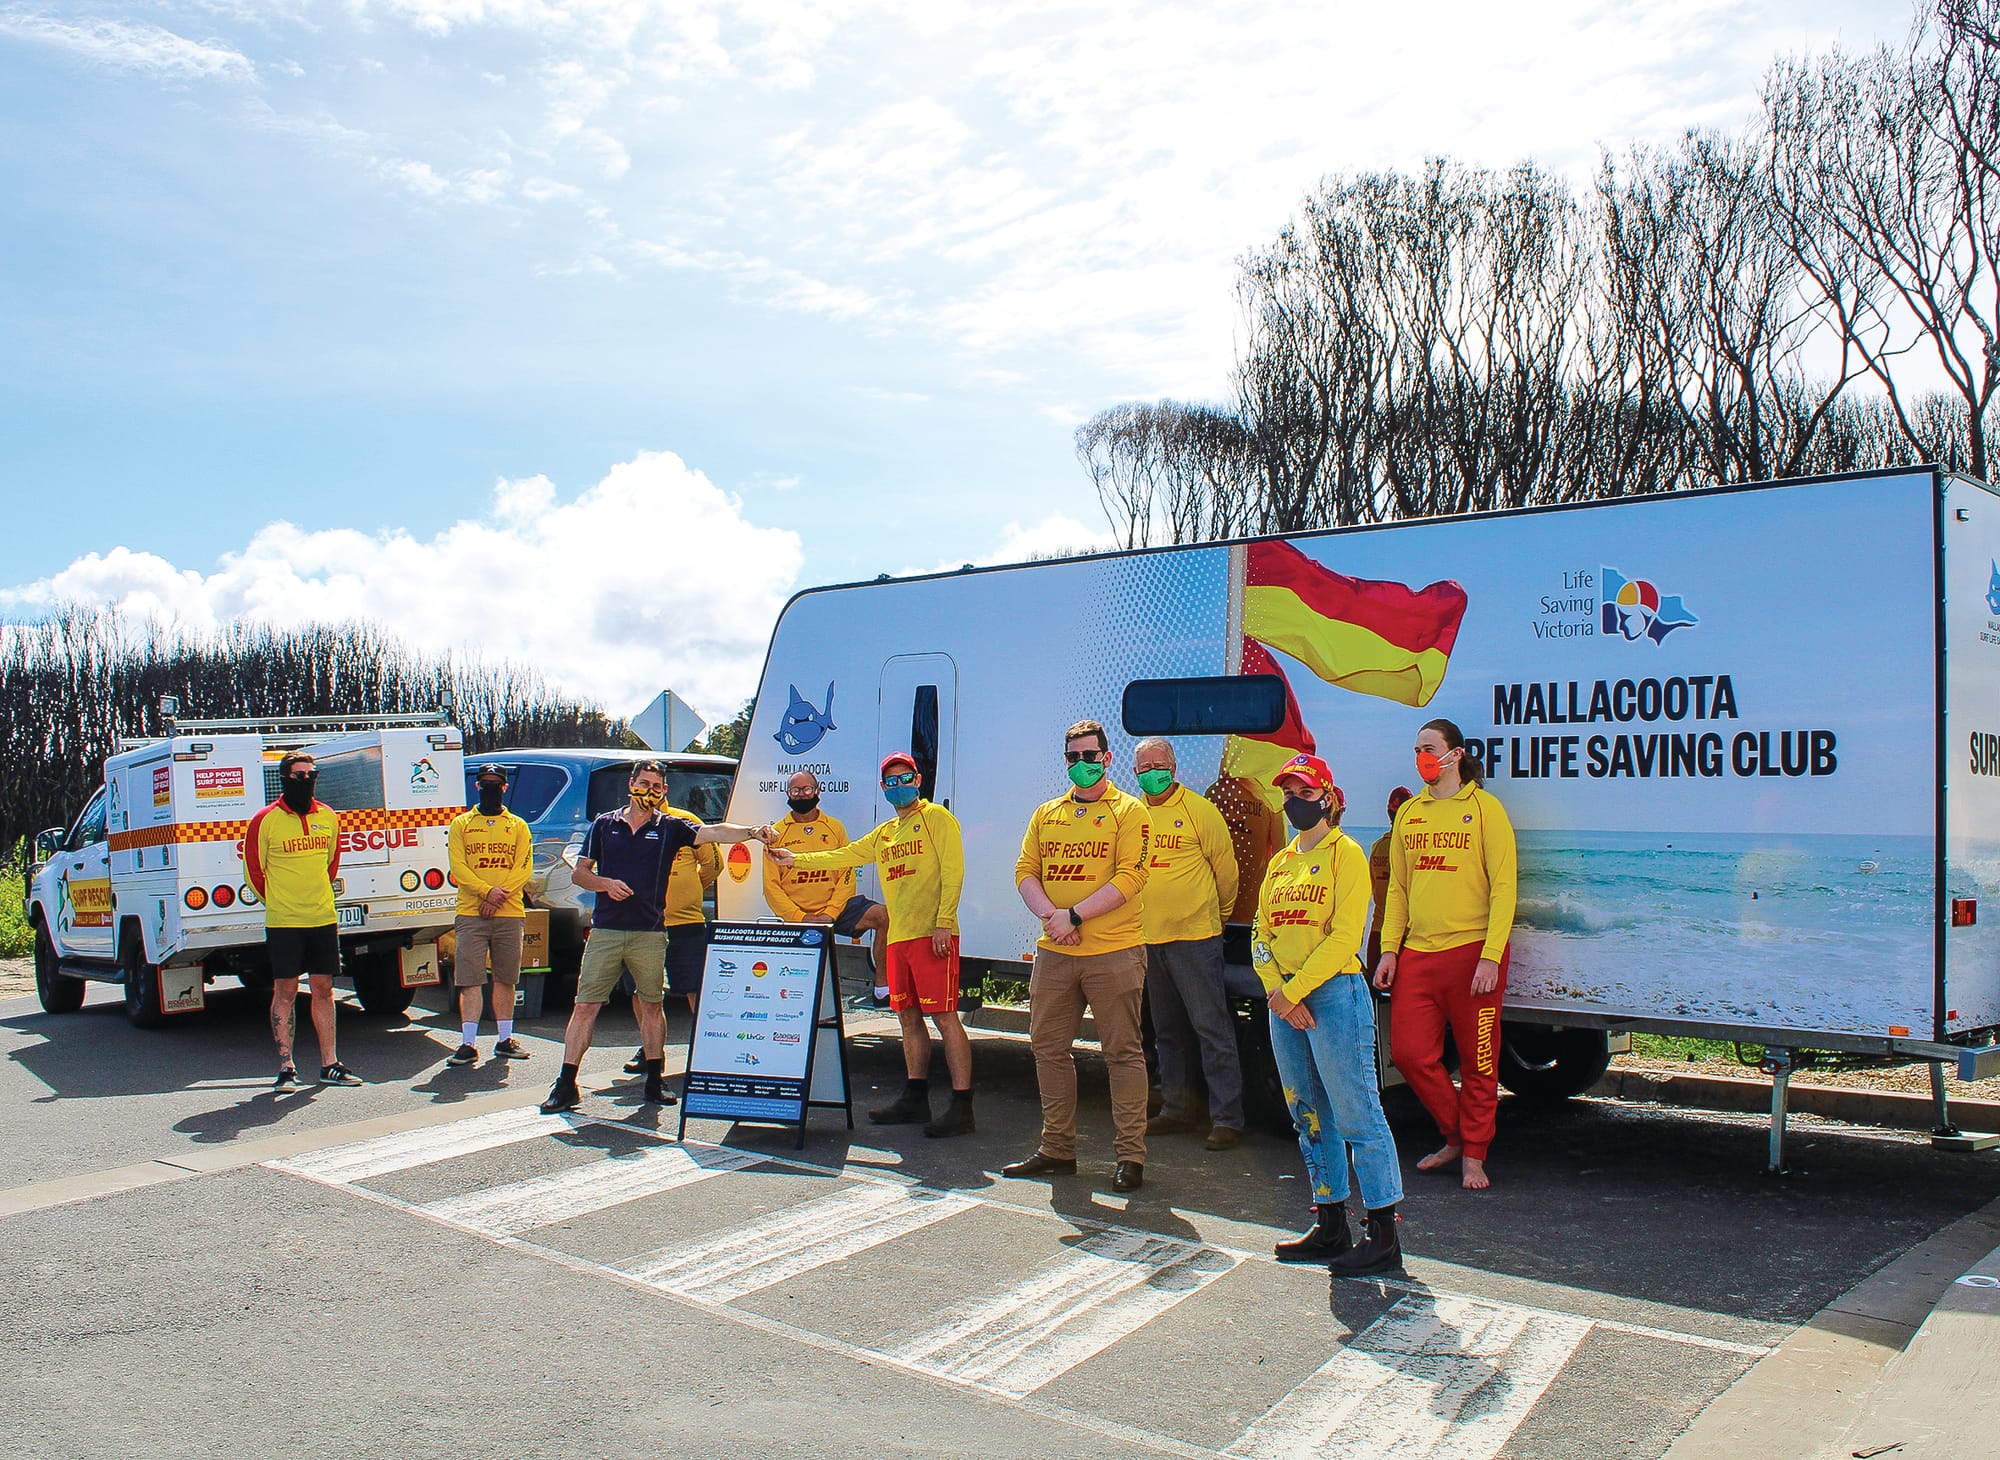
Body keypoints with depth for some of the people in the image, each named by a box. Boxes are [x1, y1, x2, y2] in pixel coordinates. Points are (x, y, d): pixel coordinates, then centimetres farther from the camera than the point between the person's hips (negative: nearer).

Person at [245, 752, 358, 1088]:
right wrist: (279, 904, 9)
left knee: (323, 989, 8)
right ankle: (286, 1066, 8)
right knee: (285, 992, 1)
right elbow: (254, 870, 2)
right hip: (283, 922, -4)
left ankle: (329, 1064, 13)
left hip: (323, 920, 4)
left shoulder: (328, 817, 7)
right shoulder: (266, 820, -6)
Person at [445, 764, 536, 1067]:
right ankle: (468, 1042, -3)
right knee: (470, 980, -5)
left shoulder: (518, 826, 11)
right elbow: (457, 866, -1)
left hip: (510, 915, 1)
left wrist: (501, 894, -14)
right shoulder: (461, 824, 10)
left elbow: (525, 866, 1)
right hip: (471, 914, -1)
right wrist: (488, 891, -15)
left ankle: (505, 1039, 15)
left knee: (505, 979, 7)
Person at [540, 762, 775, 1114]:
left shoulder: (670, 828, 5)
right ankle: (566, 1084, 4)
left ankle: (654, 1082, 18)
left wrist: (751, 831, -27)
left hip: (650, 933, 0)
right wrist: (605, 884, -9)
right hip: (605, 930, 0)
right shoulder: (604, 825, 9)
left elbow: (714, 832, -10)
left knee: (651, 1005, 8)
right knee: (586, 1006, -1)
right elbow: (580, 873, 11)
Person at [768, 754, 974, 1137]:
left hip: (932, 934, -8)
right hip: (898, 937, 8)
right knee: (909, 1016, 12)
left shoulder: (936, 818, -1)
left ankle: (961, 1106, -12)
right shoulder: (883, 833, 22)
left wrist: (943, 922, -17)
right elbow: (842, 856, 28)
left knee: (944, 1016, -11)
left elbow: (952, 871, -9)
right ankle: (915, 1098, 21)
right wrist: (796, 860, 22)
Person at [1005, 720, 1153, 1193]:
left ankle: (1131, 1156, 8)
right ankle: (1057, 1149, 23)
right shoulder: (1046, 814, 15)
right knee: (1049, 1048, 10)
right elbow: (1026, 871, 8)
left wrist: (1074, 915, -17)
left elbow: (1130, 877, -11)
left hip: (1113, 953, -5)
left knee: (1123, 1053, -1)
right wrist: (1049, 914, -10)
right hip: (1053, 953, 6)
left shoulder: (1128, 812, -1)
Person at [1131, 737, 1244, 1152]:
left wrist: (1218, 912, 12)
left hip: (1194, 936, -6)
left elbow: (1225, 869, 2)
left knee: (1212, 1028, -5)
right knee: (1167, 1031, 15)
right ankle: (1176, 1111, 26)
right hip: (1147, 938, 6)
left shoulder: (1200, 810, -6)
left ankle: (1227, 1119, 0)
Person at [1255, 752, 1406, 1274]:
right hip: (1284, 1000, 7)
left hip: (1334, 992, -7)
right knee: (1310, 1117, 12)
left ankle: (1384, 1235, 0)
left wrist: (1294, 991, -15)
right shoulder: (1280, 862, 17)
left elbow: (1343, 937, -13)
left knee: (1356, 1115, -6)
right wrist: (1276, 992, -6)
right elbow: (1261, 935, 11)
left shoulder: (1345, 852, -4)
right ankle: (1329, 1227, 21)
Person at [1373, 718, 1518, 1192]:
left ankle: (1474, 1156, 19)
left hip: (1471, 951, -5)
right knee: (1409, 1051, 3)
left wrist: (1490, 956, -15)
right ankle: (1454, 1137, 24)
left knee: (1477, 1061, 3)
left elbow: (1503, 886, -7)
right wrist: (1389, 949, 7)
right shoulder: (1409, 813, 12)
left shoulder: (1484, 807, -3)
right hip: (1417, 953, 5)